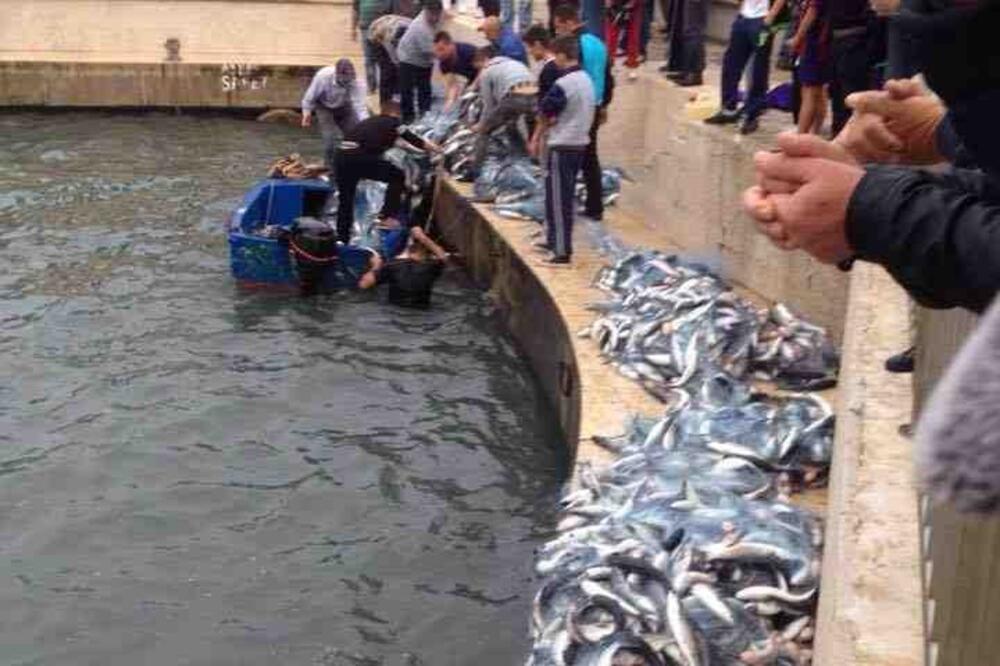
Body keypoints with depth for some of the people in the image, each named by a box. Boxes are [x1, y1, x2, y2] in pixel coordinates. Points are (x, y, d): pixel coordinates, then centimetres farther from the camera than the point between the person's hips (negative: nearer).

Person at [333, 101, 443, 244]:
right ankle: (387, 216, 14)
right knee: (397, 177, 14)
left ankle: (342, 239, 22)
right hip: (361, 156, -6)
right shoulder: (393, 122, 14)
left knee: (345, 200, 20)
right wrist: (434, 148, 31)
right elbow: (414, 141, 16)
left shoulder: (369, 122, 32)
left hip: (342, 155, 7)